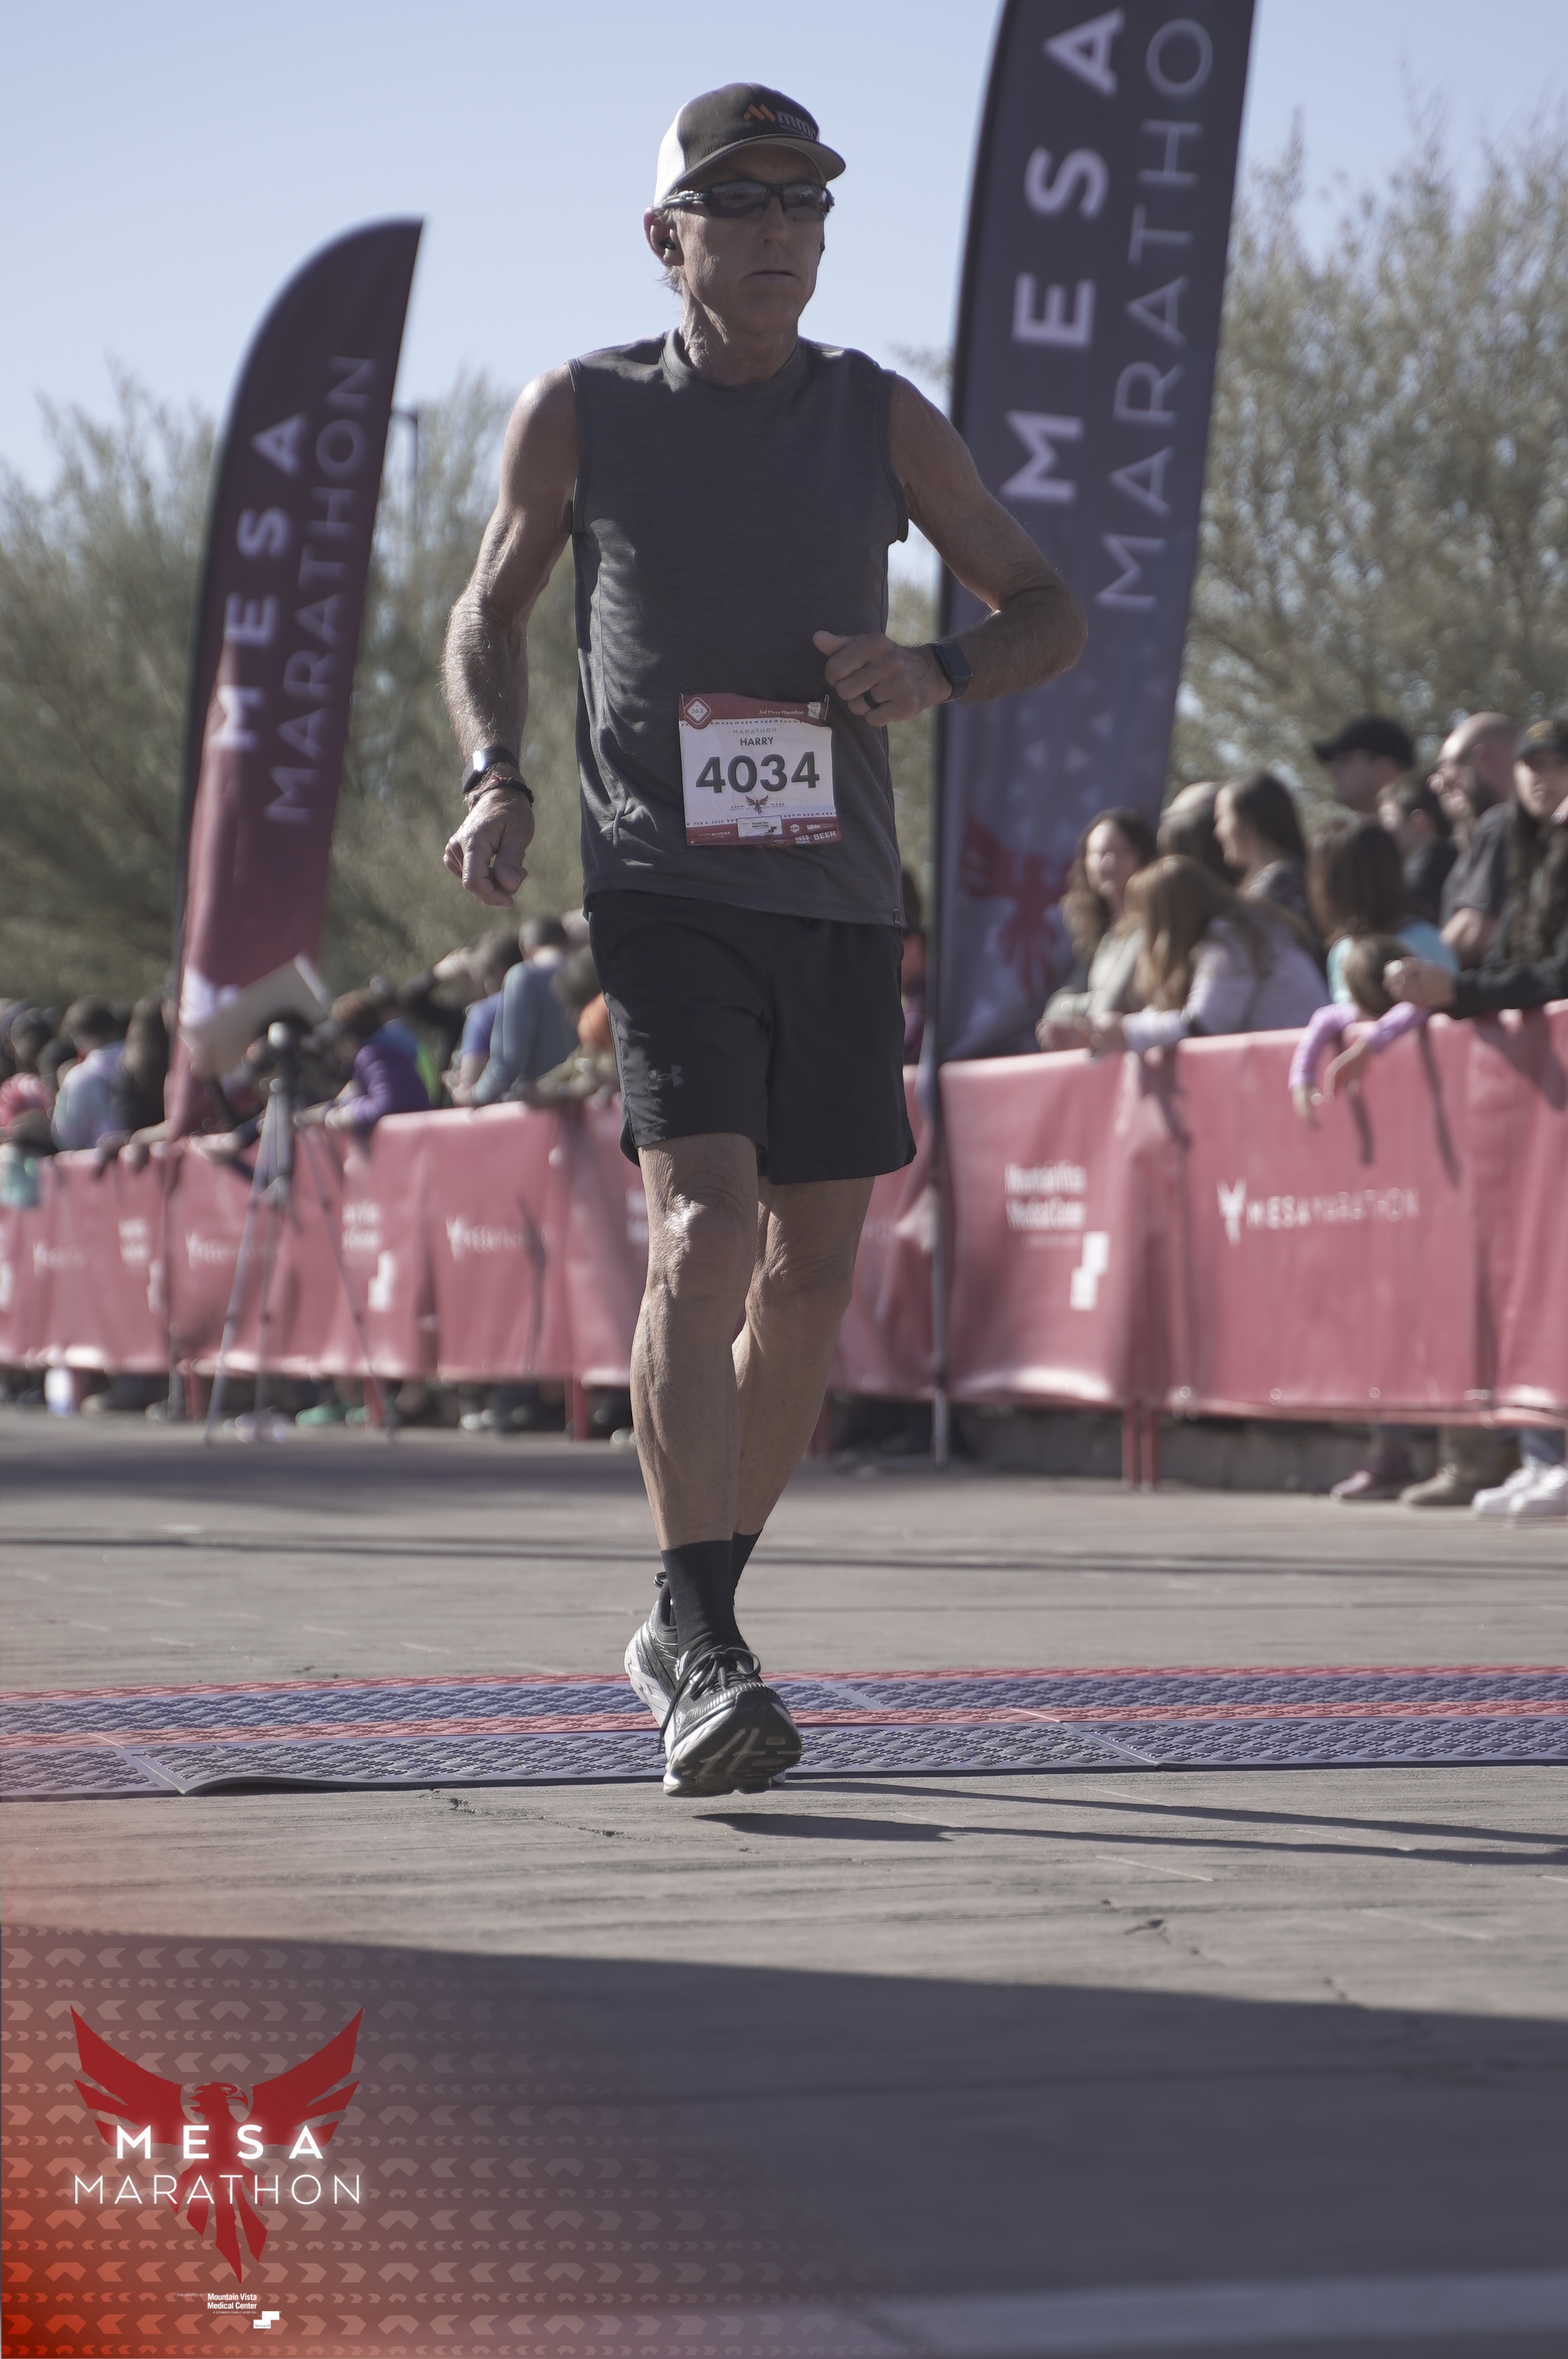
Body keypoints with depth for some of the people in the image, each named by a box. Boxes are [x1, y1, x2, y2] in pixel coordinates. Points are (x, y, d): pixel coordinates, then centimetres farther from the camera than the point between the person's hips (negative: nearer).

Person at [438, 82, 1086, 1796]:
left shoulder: (882, 419, 6)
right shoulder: (580, 415, 1)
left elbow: (1048, 611, 12)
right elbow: (487, 619, 14)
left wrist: (940, 674, -10)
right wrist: (496, 783, -4)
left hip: (839, 899, 4)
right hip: (662, 891, -4)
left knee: (810, 1275, 9)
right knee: (703, 1234, -20)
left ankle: (683, 1623, 26)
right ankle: (706, 1663, -21)